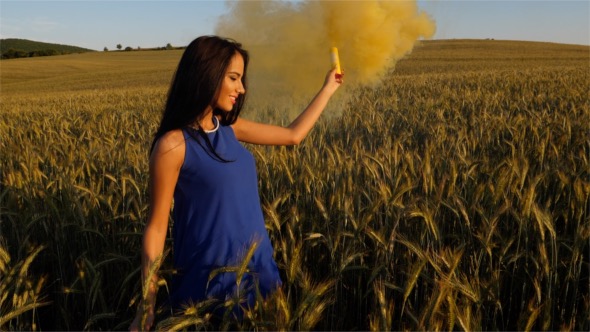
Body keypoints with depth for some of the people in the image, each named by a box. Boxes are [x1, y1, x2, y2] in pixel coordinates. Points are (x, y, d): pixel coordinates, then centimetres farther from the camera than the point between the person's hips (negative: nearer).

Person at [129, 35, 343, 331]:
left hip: (258, 269, 7)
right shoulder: (173, 145, -16)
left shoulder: (229, 129, 4)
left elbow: (293, 135, 15)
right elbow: (156, 226, -11)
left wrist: (328, 88, 20)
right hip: (211, 280, -6)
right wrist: (147, 306, -11)